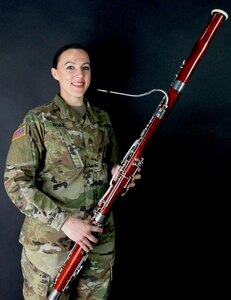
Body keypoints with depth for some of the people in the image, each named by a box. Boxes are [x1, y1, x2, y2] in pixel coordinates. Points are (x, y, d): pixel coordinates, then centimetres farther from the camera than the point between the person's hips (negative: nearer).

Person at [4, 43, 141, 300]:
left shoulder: (102, 120, 8)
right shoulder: (38, 121, -8)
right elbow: (15, 182, -13)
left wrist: (116, 173, -5)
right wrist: (64, 221, -21)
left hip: (100, 238, 5)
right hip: (49, 242, -4)